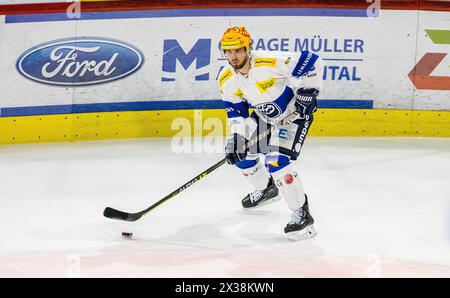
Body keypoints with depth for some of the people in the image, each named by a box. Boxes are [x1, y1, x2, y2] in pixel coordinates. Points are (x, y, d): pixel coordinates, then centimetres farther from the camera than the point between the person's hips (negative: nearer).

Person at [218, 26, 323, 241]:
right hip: (264, 115, 8)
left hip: (295, 112, -8)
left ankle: (302, 215, -15)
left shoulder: (270, 62, -32)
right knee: (240, 152, 12)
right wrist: (236, 138, -14)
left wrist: (308, 92, -23)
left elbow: (312, 62, -26)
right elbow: (236, 111, -1)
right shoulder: (226, 80, -11)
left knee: (275, 161, -23)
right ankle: (266, 189, 40)